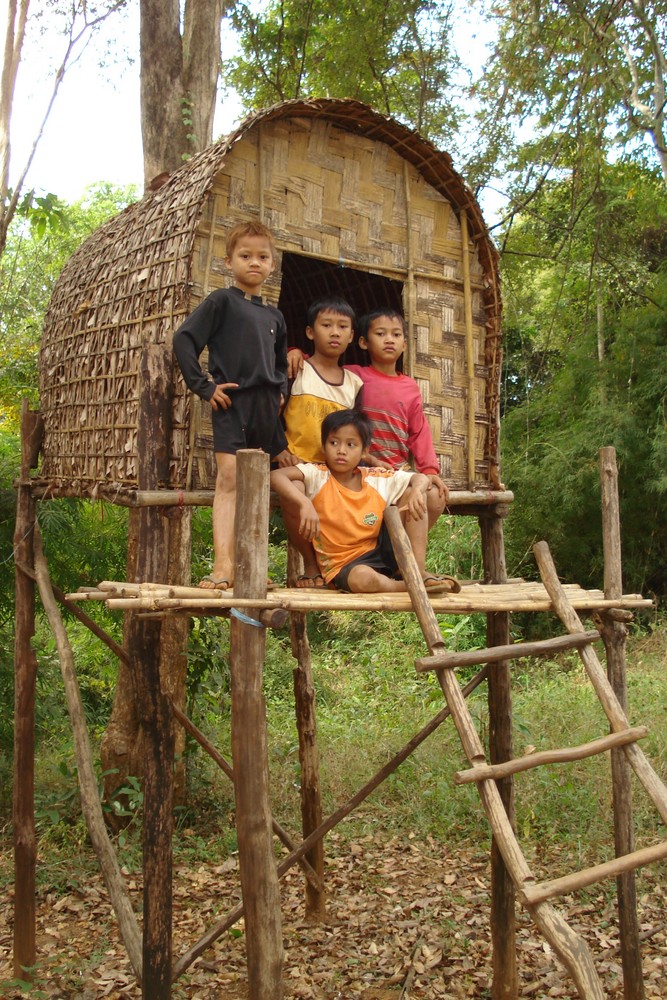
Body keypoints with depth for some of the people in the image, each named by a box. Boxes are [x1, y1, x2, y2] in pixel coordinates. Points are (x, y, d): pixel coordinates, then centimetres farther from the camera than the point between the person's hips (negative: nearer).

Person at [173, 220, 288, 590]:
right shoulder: (222, 300, 1)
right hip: (232, 401, -6)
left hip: (267, 406, 6)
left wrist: (281, 390, 15)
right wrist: (204, 386, -9)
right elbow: (184, 340, -6)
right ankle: (222, 564, -18)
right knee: (228, 477, -14)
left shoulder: (274, 316, 19)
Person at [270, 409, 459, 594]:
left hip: (381, 552, 5)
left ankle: (419, 571, -9)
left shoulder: (376, 479, 3)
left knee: (411, 492, -4)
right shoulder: (317, 476, -7)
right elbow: (275, 476, -22)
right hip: (343, 566, -5)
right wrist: (305, 503, -36)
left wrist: (416, 492, -15)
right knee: (362, 578, -43)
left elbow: (421, 478, 10)